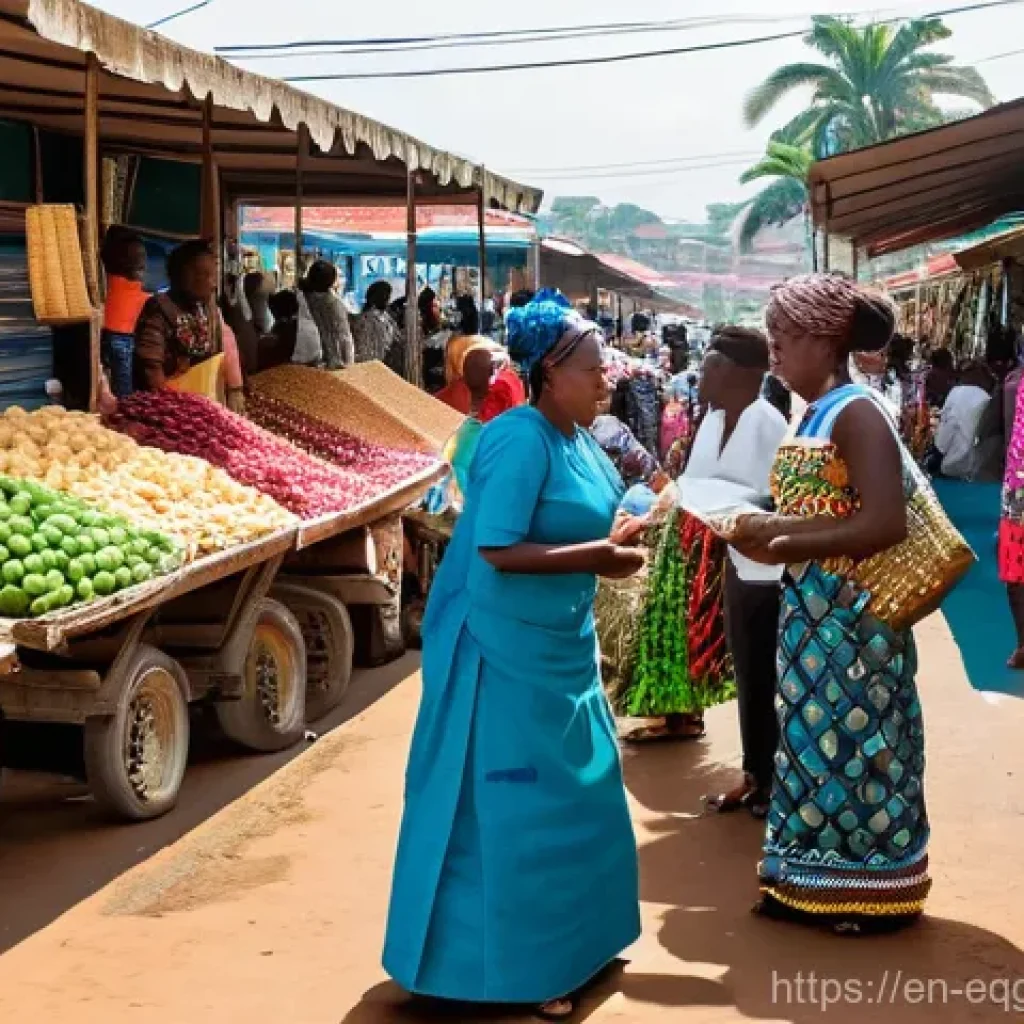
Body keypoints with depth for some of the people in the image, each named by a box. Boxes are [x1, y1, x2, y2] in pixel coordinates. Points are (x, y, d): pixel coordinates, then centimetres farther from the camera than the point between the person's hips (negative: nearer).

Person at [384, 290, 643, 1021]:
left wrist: (614, 543, 0)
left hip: (559, 648, 10)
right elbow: (495, 550, -26)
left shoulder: (577, 439, 8)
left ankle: (565, 945, 36)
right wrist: (598, 557, -23)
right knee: (513, 809, 0)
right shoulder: (522, 440, -20)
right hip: (507, 652, -10)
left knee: (572, 800, 19)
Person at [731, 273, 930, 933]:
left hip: (854, 611, -9)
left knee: (855, 736, 1)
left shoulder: (857, 412, -17)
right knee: (816, 734, 14)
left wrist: (784, 540, -20)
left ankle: (872, 887, 15)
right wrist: (768, 533, 0)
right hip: (813, 608, 9)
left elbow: (885, 523, -24)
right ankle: (820, 880, 25)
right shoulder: (816, 414, 11)